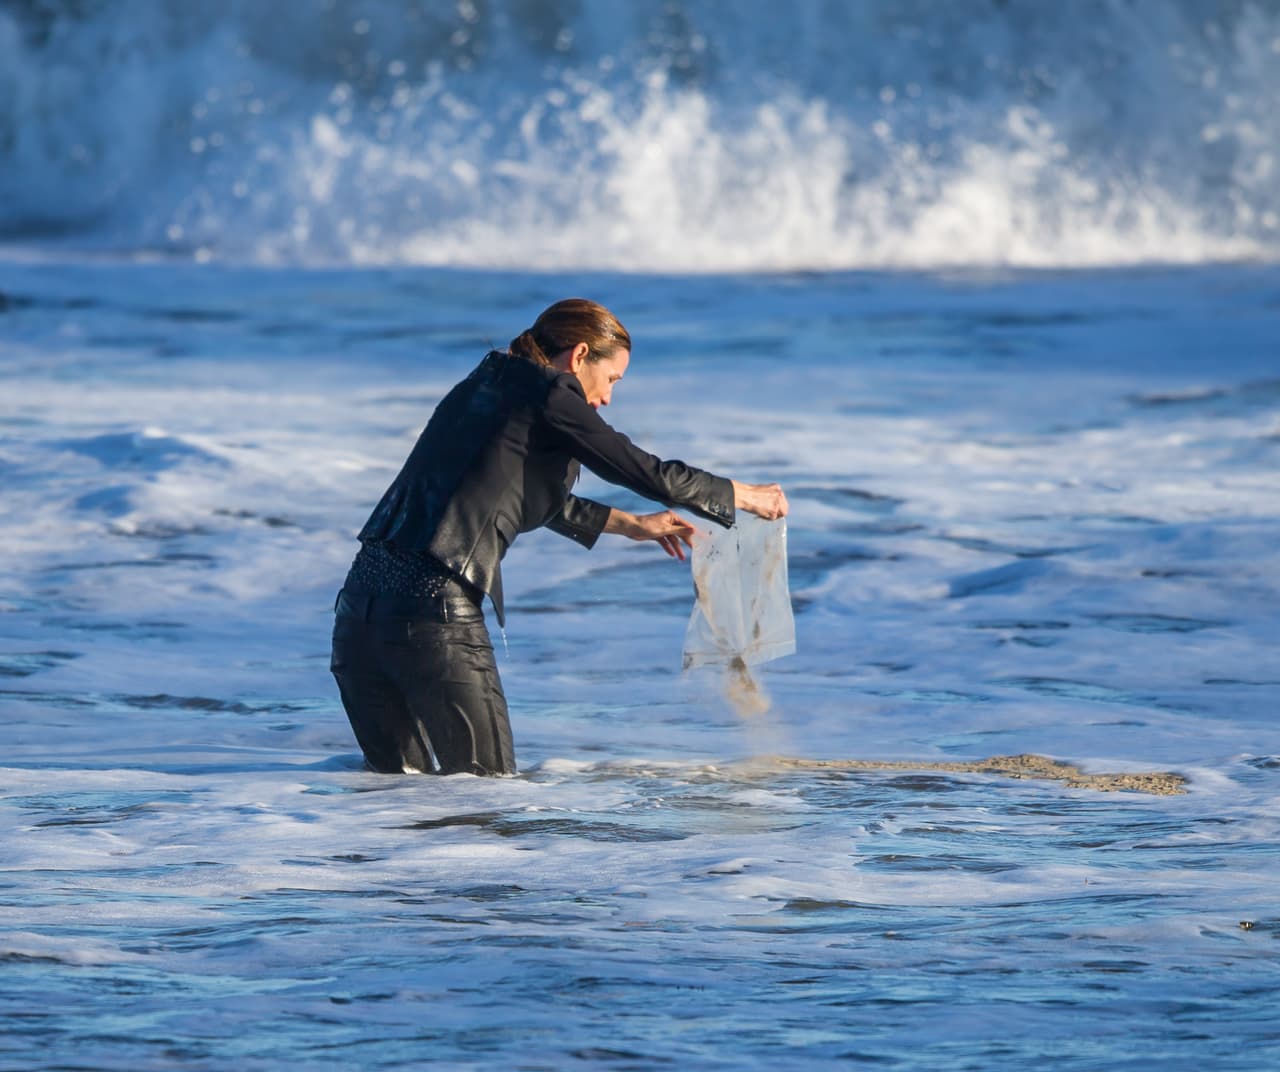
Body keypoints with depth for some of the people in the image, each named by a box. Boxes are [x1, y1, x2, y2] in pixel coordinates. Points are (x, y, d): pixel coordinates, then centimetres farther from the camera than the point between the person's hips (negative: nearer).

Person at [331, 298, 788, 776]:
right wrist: (747, 496, 15)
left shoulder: (486, 388, 21)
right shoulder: (547, 393, -3)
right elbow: (650, 474, 0)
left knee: (403, 779, 19)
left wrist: (630, 524, 46)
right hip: (434, 611, -8)